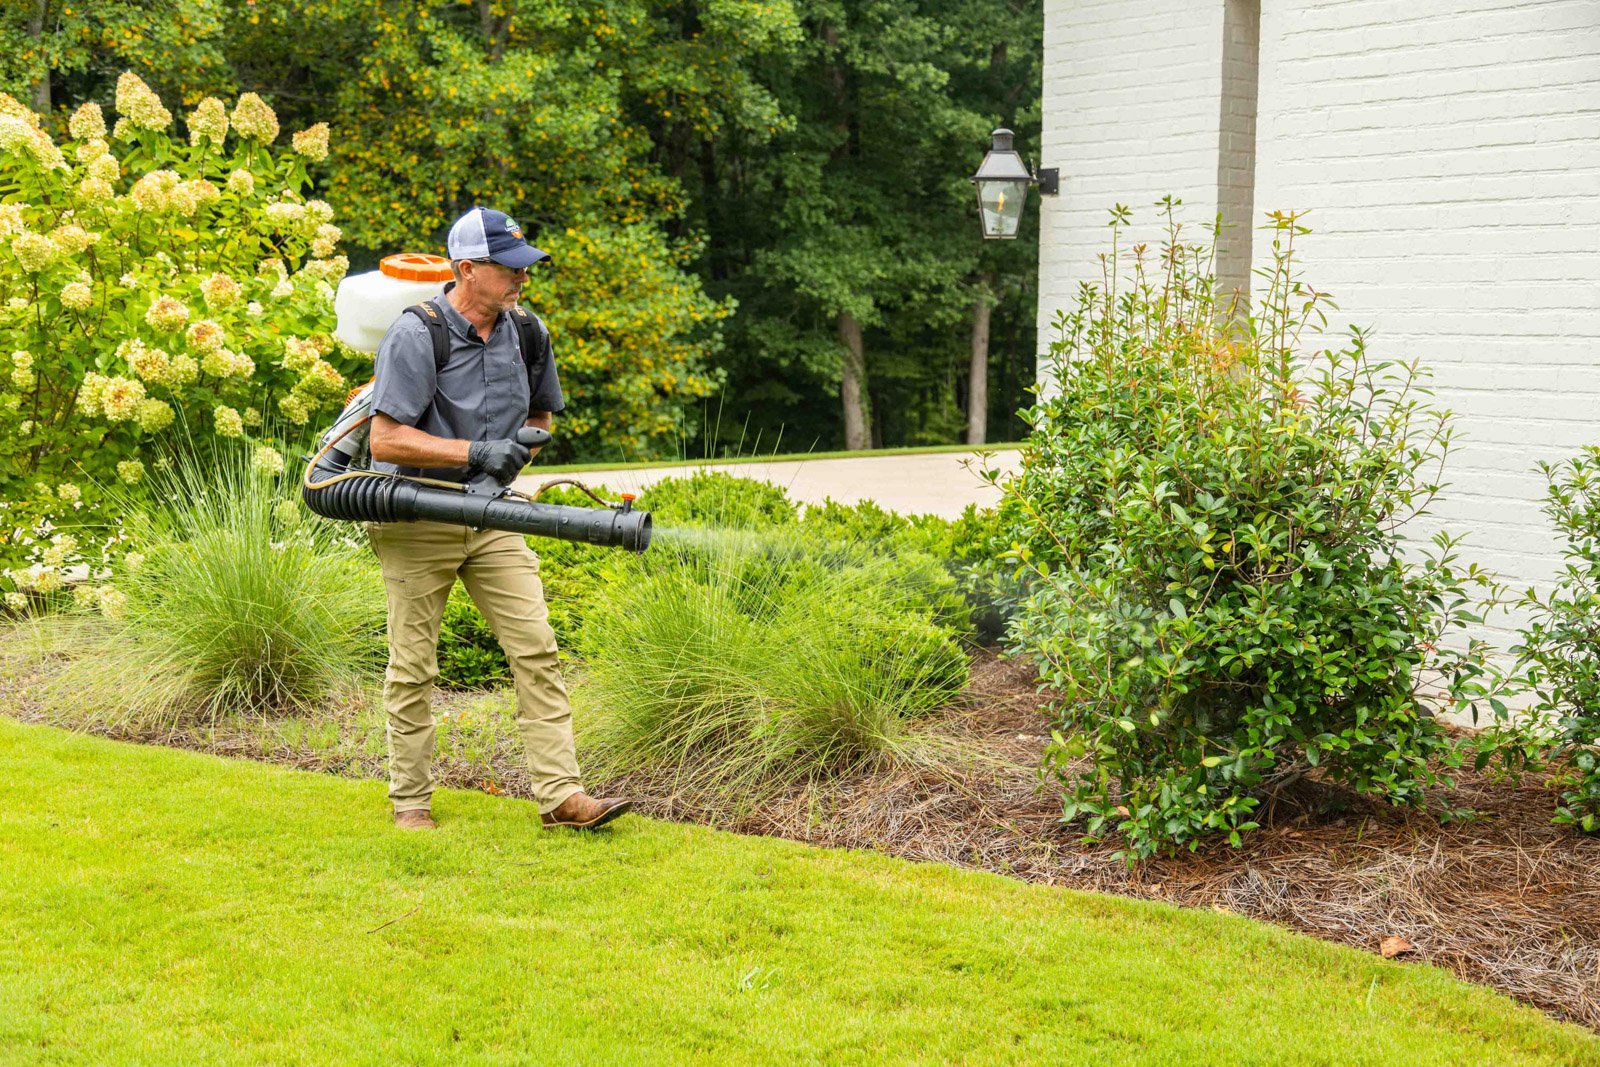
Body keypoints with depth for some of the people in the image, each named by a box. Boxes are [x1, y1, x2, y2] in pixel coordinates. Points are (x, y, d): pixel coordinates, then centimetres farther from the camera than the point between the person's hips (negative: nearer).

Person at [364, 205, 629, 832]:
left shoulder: (526, 332, 3)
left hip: (492, 516, 5)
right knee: (412, 666, 4)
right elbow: (386, 439, -20)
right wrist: (475, 452, -23)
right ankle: (410, 800, 18)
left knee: (536, 650, -5)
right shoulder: (416, 335, -16)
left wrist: (518, 452, 0)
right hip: (417, 518, -5)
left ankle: (560, 795, -4)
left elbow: (541, 413, 21)